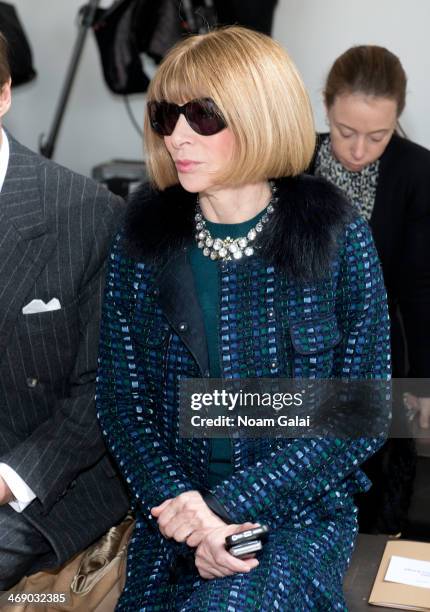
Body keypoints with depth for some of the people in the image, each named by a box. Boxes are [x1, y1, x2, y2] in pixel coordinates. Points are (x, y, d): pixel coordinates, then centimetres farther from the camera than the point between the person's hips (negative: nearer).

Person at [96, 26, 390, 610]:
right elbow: (121, 402, 0)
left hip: (300, 513, -2)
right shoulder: (143, 240, -3)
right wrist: (187, 510, -15)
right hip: (172, 516, 3)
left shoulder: (340, 240, -10)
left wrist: (231, 502, -16)